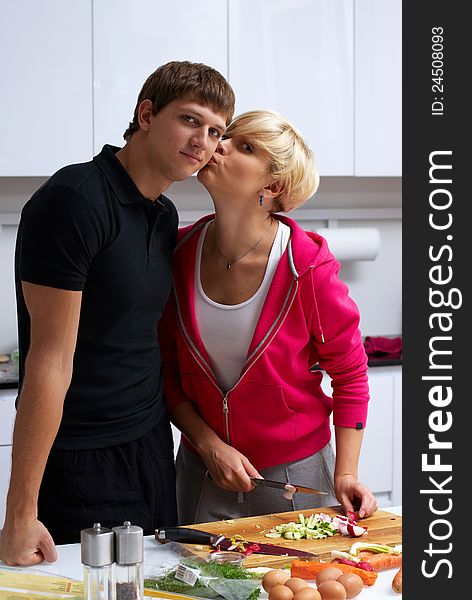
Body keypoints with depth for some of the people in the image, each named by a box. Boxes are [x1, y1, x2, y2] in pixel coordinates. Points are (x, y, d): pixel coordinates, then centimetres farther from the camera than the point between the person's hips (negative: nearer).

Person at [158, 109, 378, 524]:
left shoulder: (308, 267, -18)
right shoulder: (180, 253, -8)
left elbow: (349, 373, -6)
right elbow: (166, 370, 1)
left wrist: (345, 475, -10)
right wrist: (210, 446, -10)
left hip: (295, 475, -3)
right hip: (201, 471, 3)